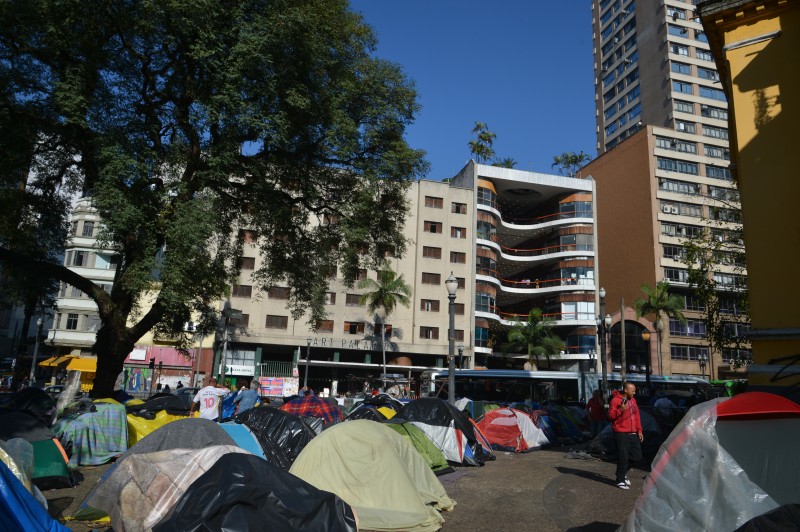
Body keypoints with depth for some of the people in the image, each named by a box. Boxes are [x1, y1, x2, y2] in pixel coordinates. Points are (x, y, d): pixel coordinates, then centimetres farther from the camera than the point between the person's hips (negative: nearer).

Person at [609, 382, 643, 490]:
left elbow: (637, 416, 16)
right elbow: (611, 415, -11)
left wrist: (639, 430, 10)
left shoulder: (633, 400, 13)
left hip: (633, 433, 7)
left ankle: (623, 472, 31)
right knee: (623, 457, -4)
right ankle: (620, 481, 9)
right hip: (621, 433, -7)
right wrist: (621, 410, -25)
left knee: (637, 456, 9)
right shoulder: (616, 400, -9)